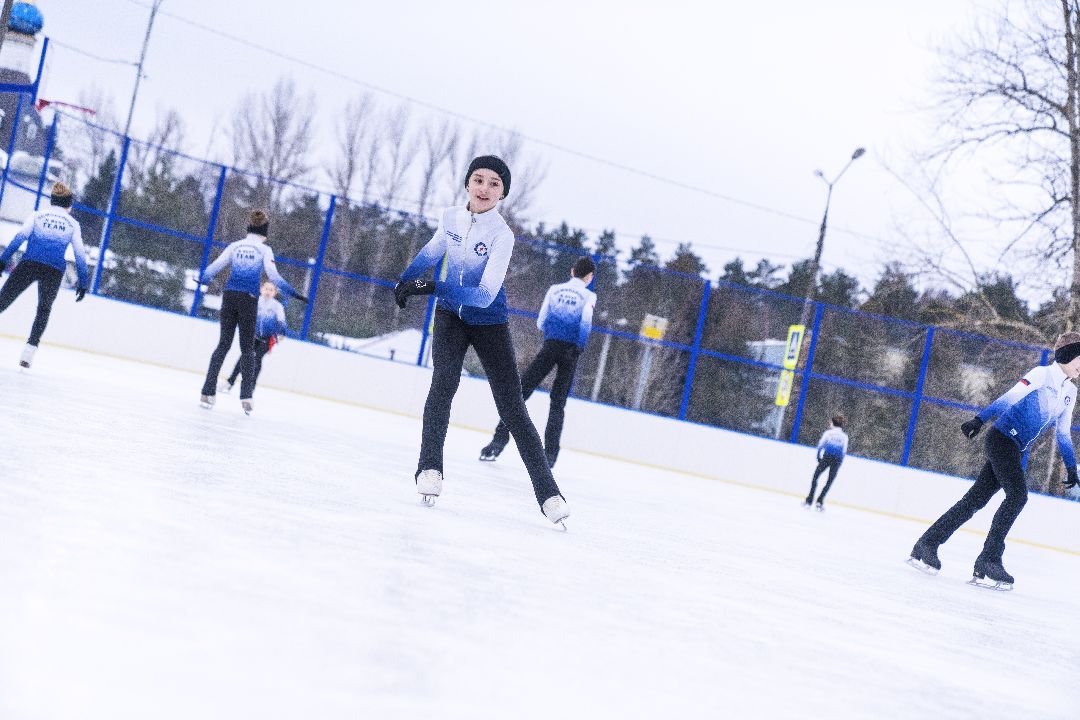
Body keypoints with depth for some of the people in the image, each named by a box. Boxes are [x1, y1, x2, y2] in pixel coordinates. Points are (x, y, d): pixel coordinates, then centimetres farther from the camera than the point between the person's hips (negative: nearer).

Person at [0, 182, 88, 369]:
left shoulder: (37, 215, 14)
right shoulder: (73, 224, 16)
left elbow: (20, 237, 0)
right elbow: (80, 254, 11)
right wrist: (83, 282, 14)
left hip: (29, 264, -1)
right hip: (55, 271, 1)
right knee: (44, 309, 20)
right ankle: (30, 349, 9)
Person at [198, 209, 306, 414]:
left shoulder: (235, 246, 8)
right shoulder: (264, 249, 1)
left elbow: (216, 266, 6)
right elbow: (273, 276, -8)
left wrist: (203, 279, 25)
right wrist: (293, 293, -3)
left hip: (229, 296, 2)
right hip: (248, 300, -2)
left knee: (224, 344, 8)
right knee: (247, 348, 7)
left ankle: (208, 392, 2)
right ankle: (246, 396, -3)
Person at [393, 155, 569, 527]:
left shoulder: (502, 234, -23)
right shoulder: (450, 217, -7)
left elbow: (485, 295, -29)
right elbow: (430, 253, 15)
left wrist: (434, 288, -39)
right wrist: (405, 281, 28)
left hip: (489, 323, -3)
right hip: (450, 315, 3)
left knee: (512, 408, -6)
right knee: (444, 380, -24)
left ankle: (548, 493, -2)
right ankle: (429, 468, -18)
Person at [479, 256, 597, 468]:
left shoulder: (555, 289, 12)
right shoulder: (589, 296, 5)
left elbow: (540, 322, 9)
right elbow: (586, 321, -13)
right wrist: (579, 348, -2)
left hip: (550, 346, 1)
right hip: (570, 351, 0)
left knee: (520, 393, 0)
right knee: (558, 403, 7)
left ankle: (499, 441, -10)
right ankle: (550, 453, 0)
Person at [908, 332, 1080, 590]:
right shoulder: (1042, 374, -8)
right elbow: (1008, 399, -20)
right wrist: (980, 419, -30)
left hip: (1015, 449, 8)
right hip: (1001, 439, -8)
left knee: (976, 500, 4)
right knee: (1017, 494, -20)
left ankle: (926, 545, 8)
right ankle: (986, 563, -18)